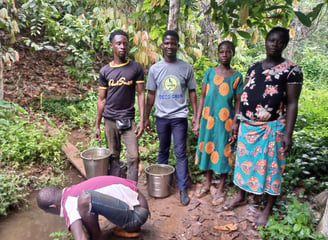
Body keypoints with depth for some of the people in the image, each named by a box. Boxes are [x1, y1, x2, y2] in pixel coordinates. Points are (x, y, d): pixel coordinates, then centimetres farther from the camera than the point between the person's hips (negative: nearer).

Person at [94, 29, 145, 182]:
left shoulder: (136, 68, 0)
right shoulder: (105, 71, 4)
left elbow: (140, 94, -1)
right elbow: (102, 100, 7)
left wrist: (142, 120, -8)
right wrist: (97, 126, 6)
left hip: (128, 120, -1)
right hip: (110, 120, 2)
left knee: (133, 157, -4)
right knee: (113, 157, 10)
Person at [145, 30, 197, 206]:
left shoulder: (186, 68, 0)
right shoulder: (155, 69, 2)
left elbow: (192, 92, 4)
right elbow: (151, 95, 7)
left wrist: (196, 115, -3)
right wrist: (146, 117, 6)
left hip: (179, 117, -2)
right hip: (161, 117, 2)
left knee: (181, 153, 2)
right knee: (163, 152, 15)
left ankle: (183, 189, 11)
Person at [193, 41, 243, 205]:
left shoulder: (237, 76, 0)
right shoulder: (210, 72, 3)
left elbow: (237, 103, 0)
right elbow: (203, 97, 4)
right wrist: (198, 122, 1)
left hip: (225, 120, -2)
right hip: (208, 117, 2)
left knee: (223, 151, 5)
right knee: (207, 148, 11)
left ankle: (221, 188, 23)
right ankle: (207, 183, 31)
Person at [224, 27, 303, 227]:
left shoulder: (291, 69, -7)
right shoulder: (254, 67, 8)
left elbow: (292, 103, -10)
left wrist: (288, 134, -15)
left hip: (271, 128, -5)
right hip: (248, 126, 5)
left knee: (270, 167, 6)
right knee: (245, 162, 17)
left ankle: (268, 209, 24)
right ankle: (241, 196, 37)